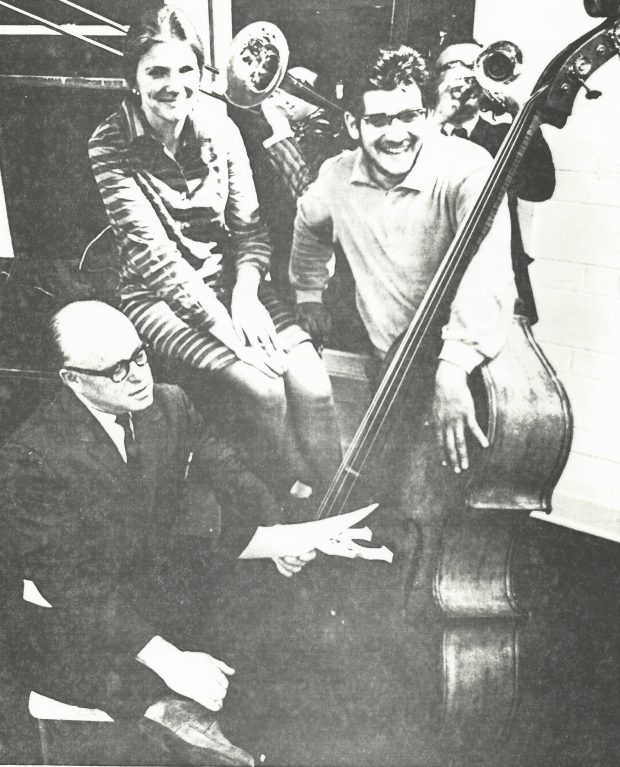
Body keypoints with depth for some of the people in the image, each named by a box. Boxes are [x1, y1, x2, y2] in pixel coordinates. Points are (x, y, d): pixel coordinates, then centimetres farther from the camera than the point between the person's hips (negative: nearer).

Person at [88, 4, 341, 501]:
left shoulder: (221, 130, 2)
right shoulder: (111, 146, -9)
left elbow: (250, 228, 3)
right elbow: (152, 252, -16)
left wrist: (245, 295, -16)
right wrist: (225, 326, -23)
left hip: (231, 279, 4)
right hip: (159, 294, -3)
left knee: (313, 386, -18)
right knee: (264, 388, -25)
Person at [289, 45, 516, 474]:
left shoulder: (467, 169, -22)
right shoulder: (337, 177, -3)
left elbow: (487, 273, -39)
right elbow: (309, 225, 22)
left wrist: (454, 365, -50)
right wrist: (309, 292, 24)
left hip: (465, 347, -4)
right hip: (390, 358, 5)